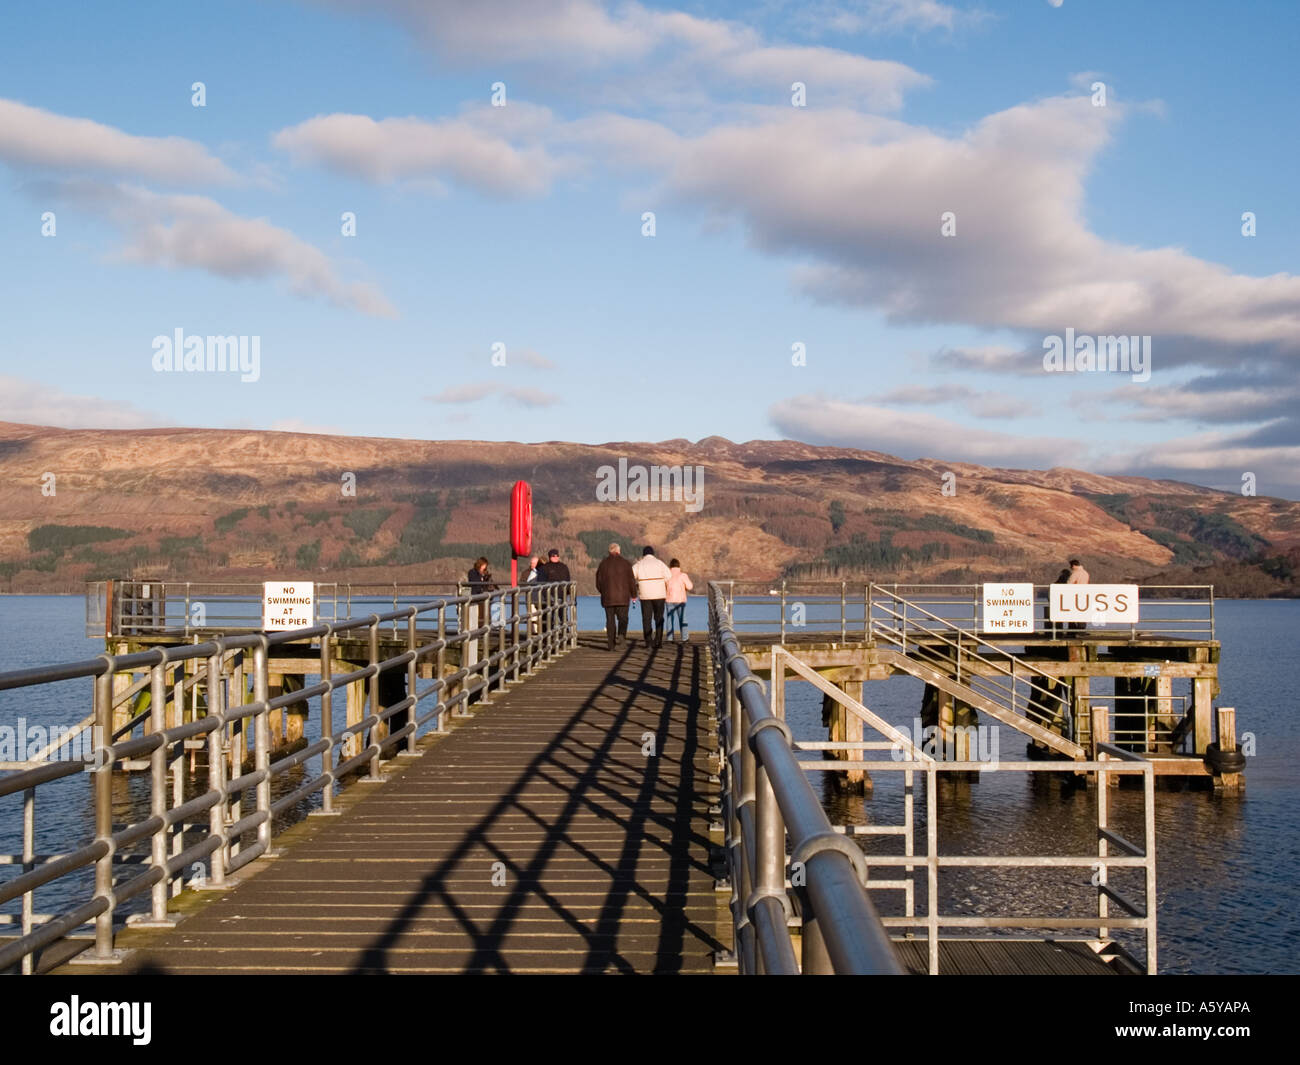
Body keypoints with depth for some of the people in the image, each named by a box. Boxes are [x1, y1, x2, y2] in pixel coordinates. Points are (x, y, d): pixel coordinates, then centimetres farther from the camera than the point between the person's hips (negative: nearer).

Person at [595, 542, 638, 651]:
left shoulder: (603, 563, 4)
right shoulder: (625, 563, 0)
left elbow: (598, 582, 7)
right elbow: (631, 580, 0)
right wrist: (633, 594, 12)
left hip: (608, 597, 1)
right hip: (623, 597, -1)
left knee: (610, 620, 6)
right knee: (623, 618, 8)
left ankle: (612, 644, 2)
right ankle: (621, 634, -21)